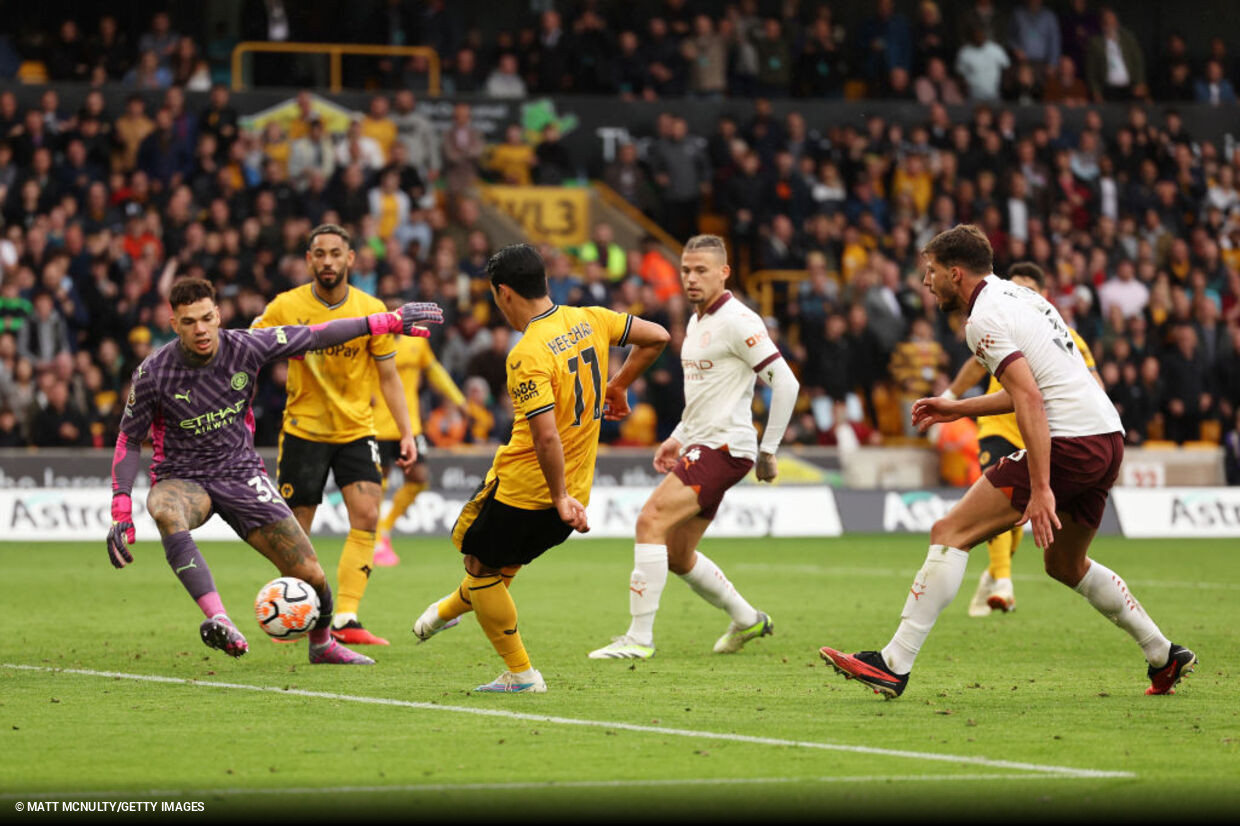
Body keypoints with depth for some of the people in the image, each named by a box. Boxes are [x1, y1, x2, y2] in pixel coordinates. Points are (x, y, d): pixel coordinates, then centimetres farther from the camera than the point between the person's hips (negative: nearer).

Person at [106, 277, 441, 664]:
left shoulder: (245, 347, -11)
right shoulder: (153, 373, -15)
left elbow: (316, 336, -1)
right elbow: (129, 440, -4)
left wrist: (389, 321, 1)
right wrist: (121, 512, -12)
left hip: (241, 473, 2)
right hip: (183, 479, -2)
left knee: (311, 576, -2)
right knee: (164, 509, -42)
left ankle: (322, 644, 32)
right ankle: (218, 619, -51)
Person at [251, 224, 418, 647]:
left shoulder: (372, 310, -3)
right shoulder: (286, 307, -7)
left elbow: (389, 377, 5)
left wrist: (407, 433, -1)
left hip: (356, 430, 1)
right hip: (303, 429, -1)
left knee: (367, 517, -15)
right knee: (296, 530, 2)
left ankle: (346, 620, -16)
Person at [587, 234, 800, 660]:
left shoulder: (737, 321, -13)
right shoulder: (696, 323, 16)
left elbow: (785, 382, -17)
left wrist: (768, 450, -14)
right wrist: (678, 437, 20)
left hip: (724, 447, -10)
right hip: (699, 447, 10)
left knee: (651, 520, -20)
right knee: (677, 555, 13)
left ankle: (639, 638, -19)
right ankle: (747, 620, 32)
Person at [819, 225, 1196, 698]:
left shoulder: (984, 319, -9)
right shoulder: (1019, 296, 21)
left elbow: (1030, 399, -20)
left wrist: (1041, 488, -25)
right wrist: (959, 409, 32)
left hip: (1067, 444, -10)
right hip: (1108, 435, 10)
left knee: (950, 533, -10)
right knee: (1065, 565, 29)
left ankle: (894, 666, -17)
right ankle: (1165, 657, 32)